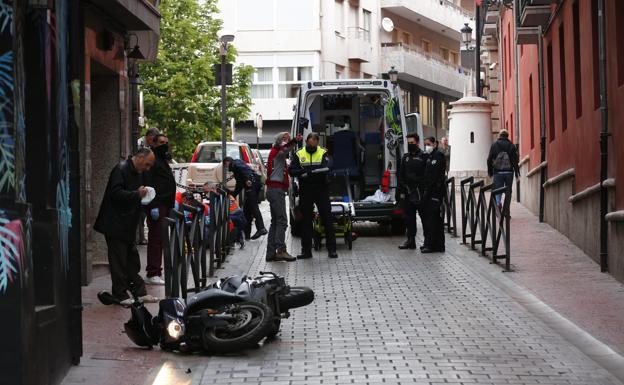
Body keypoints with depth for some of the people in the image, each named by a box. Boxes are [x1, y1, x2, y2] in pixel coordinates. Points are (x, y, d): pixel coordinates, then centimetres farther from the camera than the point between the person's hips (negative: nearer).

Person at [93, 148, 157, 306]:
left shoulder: (137, 173, 15)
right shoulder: (121, 169, -14)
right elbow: (116, 193, -24)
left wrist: (143, 196, 8)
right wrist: (137, 194, -27)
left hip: (128, 226, 9)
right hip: (116, 226, -9)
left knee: (132, 260, 12)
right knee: (119, 260, -3)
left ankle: (139, 292, 17)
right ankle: (120, 295, 2)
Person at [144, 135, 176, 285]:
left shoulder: (163, 161, 24)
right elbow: (148, 184, -17)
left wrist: (171, 205, 23)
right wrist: (153, 206, -23)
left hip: (165, 205, 10)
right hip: (157, 206, -10)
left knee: (159, 239, 11)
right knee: (156, 238, -11)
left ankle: (157, 271, 15)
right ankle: (152, 274, -11)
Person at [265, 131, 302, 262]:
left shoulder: (276, 153, 23)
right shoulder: (277, 151, -7)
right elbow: (285, 148, -29)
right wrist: (295, 141, -48)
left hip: (273, 189, 10)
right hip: (277, 189, -10)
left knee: (275, 222, 11)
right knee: (282, 221, -14)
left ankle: (271, 252, 11)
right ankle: (281, 250, -20)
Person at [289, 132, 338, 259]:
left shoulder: (323, 153, 2)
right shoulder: (299, 155, 5)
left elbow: (326, 169, -15)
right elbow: (292, 171, -6)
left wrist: (308, 172, -22)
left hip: (321, 191, -1)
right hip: (305, 192, 1)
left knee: (327, 219, -2)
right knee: (306, 221, 6)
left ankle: (332, 249, 3)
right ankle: (306, 250, 12)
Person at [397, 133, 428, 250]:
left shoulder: (423, 157, -3)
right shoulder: (405, 157, 16)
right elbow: (401, 175, 18)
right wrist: (402, 188, 7)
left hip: (420, 193, -6)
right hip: (408, 192, 6)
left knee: (424, 216, -2)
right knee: (409, 217, 9)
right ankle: (411, 240, 16)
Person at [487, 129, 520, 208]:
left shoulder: (494, 145, 5)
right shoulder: (511, 146, 3)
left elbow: (489, 160, 4)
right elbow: (515, 160, -1)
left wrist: (490, 172, 10)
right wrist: (517, 172, 2)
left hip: (498, 172, 0)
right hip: (509, 172, 0)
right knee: (508, 191, 8)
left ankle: (498, 202, -27)